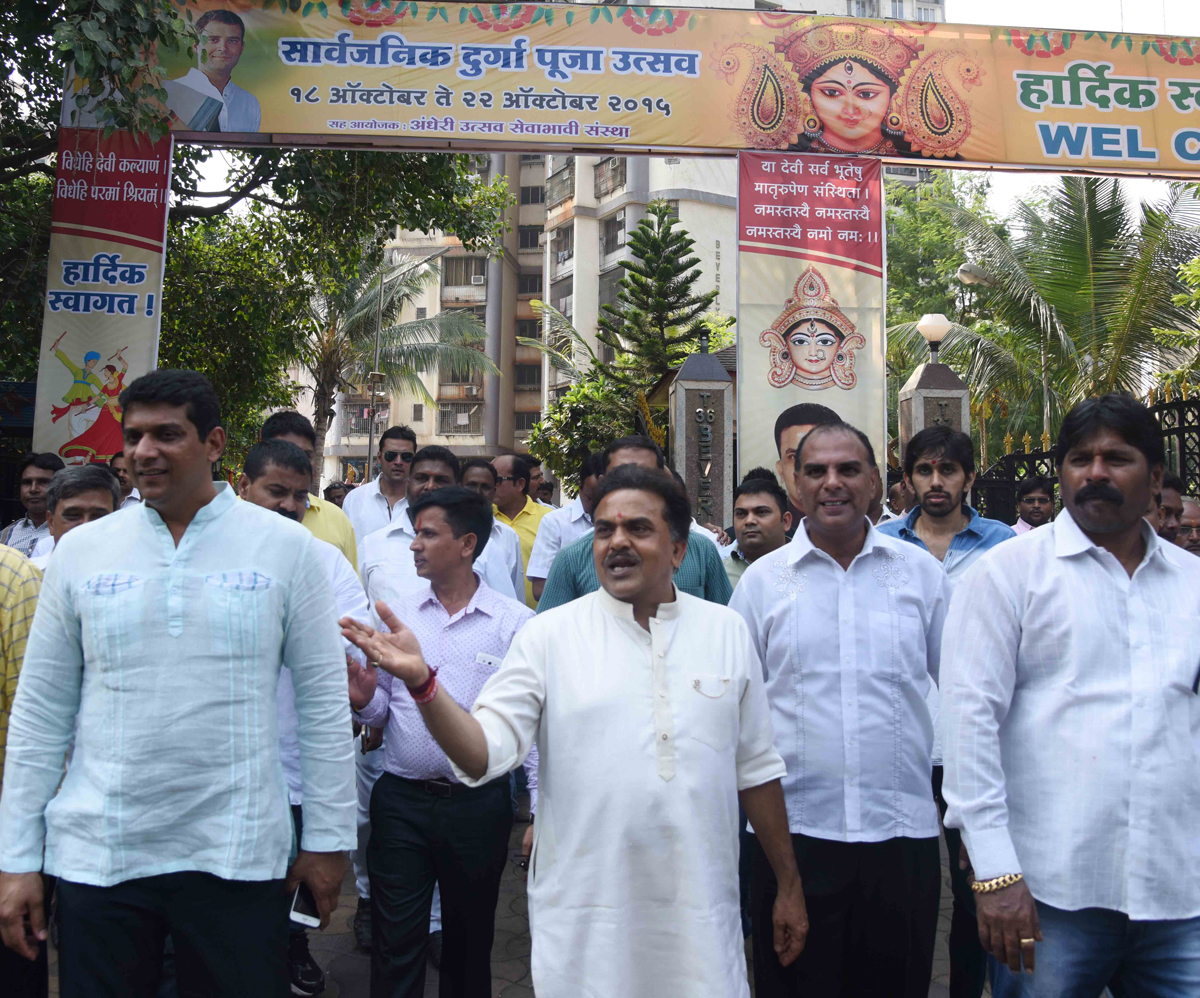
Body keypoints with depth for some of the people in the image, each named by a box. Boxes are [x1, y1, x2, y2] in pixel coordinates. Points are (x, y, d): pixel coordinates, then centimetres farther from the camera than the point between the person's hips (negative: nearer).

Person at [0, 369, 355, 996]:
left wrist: (328, 838, 0)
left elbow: (323, 701, -1)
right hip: (96, 853, 2)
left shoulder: (285, 547, -4)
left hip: (236, 854, -1)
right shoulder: (80, 551, 2)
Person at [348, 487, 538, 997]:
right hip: (401, 801, 2)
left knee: (469, 942, 15)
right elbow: (382, 709, 11)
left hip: (479, 804, -1)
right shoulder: (396, 614, 5)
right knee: (395, 943, 8)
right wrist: (365, 699, -11)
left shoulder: (516, 622, -4)